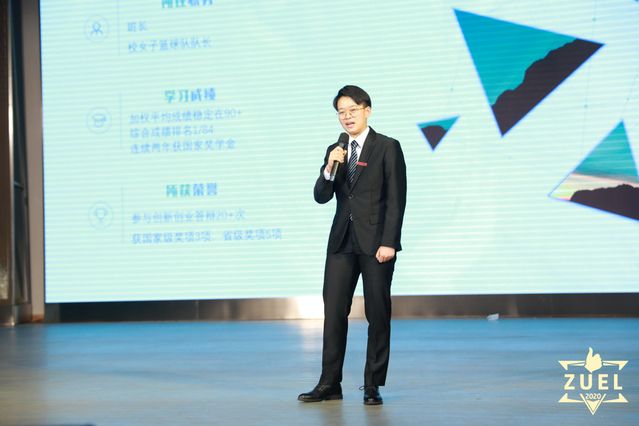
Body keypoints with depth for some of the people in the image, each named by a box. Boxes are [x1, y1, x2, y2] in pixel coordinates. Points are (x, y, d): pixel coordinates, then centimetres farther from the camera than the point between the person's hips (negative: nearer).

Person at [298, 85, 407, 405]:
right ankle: (329, 384, 7)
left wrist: (389, 243, -14)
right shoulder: (335, 151, 13)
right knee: (333, 312, 2)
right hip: (342, 241, 5)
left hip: (375, 242, -5)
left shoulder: (387, 148, -2)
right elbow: (321, 197, 8)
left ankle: (373, 386, 7)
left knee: (378, 315, 1)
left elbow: (396, 199, -6)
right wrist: (329, 169, -11)